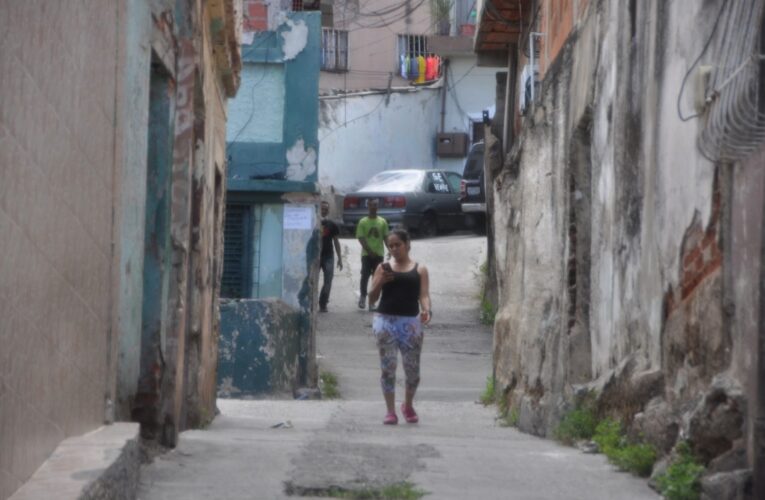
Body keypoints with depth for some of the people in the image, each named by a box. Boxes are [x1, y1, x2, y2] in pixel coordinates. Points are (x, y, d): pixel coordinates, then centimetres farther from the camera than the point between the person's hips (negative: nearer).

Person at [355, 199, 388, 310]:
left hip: (379, 254, 2)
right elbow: (361, 238, -6)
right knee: (365, 276, -6)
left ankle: (372, 301, 7)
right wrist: (369, 251, -16)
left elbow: (386, 237, 9)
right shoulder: (363, 222, -1)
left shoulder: (382, 222, 6)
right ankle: (363, 296, 14)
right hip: (366, 254, -2)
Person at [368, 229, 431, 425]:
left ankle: (408, 405, 27)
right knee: (387, 366, -4)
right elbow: (372, 298, 8)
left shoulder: (419, 270, 8)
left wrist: (426, 310, -21)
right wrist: (380, 282, -11)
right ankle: (390, 411, 2)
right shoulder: (384, 268, 9)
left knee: (412, 368, 2)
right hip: (386, 320, 0)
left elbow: (424, 294, -1)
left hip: (410, 322, 0)